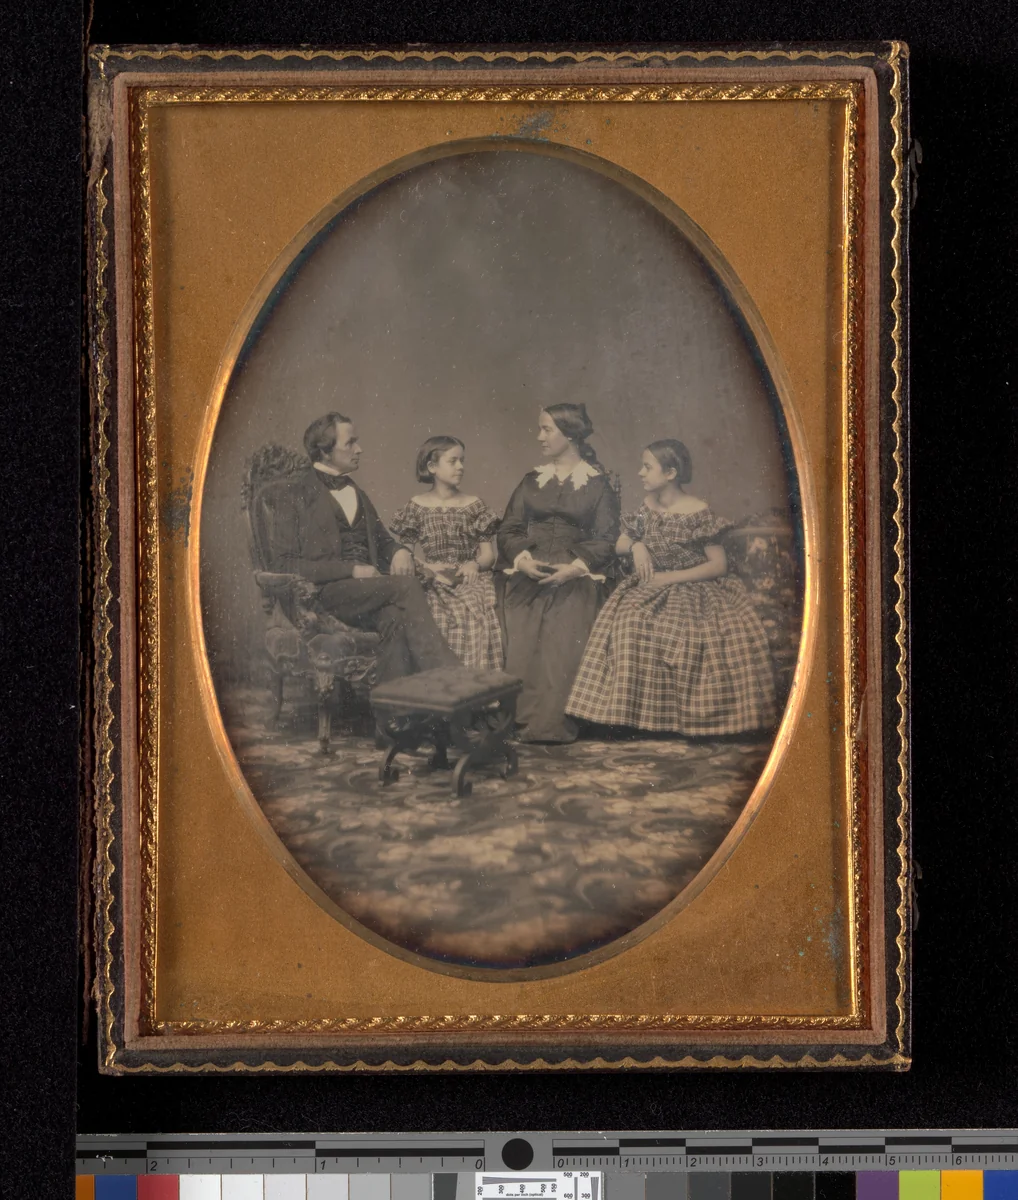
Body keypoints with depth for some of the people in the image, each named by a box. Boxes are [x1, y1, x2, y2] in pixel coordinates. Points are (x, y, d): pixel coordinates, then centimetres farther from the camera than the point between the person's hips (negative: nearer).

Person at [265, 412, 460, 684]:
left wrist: (399, 551, 2)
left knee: (396, 616, -32)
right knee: (406, 586, -29)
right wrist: (351, 569, -15)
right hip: (325, 593, -5)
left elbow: (381, 538, 30)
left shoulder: (353, 490, 21)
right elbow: (282, 564, -7)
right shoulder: (296, 495, 0)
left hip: (368, 587, 5)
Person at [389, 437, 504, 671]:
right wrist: (429, 567, -14)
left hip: (471, 585, 1)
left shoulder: (474, 505, 14)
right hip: (434, 588, -1)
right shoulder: (416, 507, 9)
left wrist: (475, 564, -10)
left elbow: (488, 555, 12)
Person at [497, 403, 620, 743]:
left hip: (574, 581, -3)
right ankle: (524, 721, -14)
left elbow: (605, 539, 0)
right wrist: (522, 559, -10)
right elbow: (508, 529, 11)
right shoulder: (532, 481, 18)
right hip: (528, 578, 3)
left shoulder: (597, 483, 7)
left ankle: (554, 724, -16)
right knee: (523, 649, -15)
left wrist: (574, 568, -15)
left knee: (565, 650, -19)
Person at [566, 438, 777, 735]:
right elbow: (619, 544, 16)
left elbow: (719, 565, -11)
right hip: (652, 589, 4)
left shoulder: (698, 512, -10)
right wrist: (636, 545, -9)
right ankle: (643, 713, -21)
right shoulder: (648, 507, 6)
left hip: (693, 590, -4)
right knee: (630, 621, -27)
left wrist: (673, 577, -17)